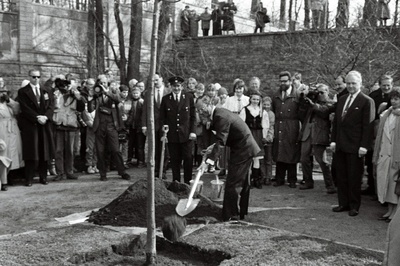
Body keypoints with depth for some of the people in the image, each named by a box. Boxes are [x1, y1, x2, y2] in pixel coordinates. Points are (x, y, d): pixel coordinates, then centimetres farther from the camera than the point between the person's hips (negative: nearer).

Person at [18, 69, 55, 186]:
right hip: (29, 126, -3)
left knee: (44, 152, 4)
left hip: (45, 125, 3)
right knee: (31, 153, -2)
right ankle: (29, 178, 4)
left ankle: (43, 177, 11)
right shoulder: (23, 92, 4)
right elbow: (25, 108, -6)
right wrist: (37, 118, -17)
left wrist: (45, 117, -14)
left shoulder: (46, 92, 15)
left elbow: (51, 106, 4)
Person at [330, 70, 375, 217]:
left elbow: (367, 125, -10)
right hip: (340, 145, 6)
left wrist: (364, 146, -15)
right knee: (341, 176, 10)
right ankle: (343, 203, 20)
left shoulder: (367, 101, -6)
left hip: (355, 146, -6)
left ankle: (354, 206, 14)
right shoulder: (341, 100, 14)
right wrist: (333, 140, 9)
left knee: (354, 177, 3)